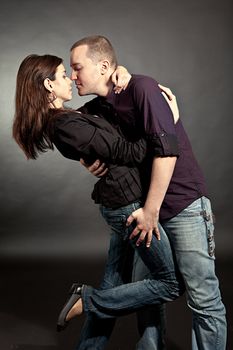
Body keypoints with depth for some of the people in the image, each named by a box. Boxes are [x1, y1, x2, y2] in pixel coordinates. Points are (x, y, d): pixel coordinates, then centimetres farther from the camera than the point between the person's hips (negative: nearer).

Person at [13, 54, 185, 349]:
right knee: (171, 283, 1)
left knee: (113, 285, 18)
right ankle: (88, 302, 3)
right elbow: (131, 153, -20)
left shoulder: (65, 120, 7)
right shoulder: (67, 126, -22)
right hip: (129, 204, -10)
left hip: (116, 203, 10)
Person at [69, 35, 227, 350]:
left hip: (183, 204, -7)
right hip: (145, 208, 7)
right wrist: (87, 161, -2)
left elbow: (167, 147, -22)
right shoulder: (96, 108, 8)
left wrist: (151, 210, -18)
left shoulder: (141, 87, -14)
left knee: (203, 299, -3)